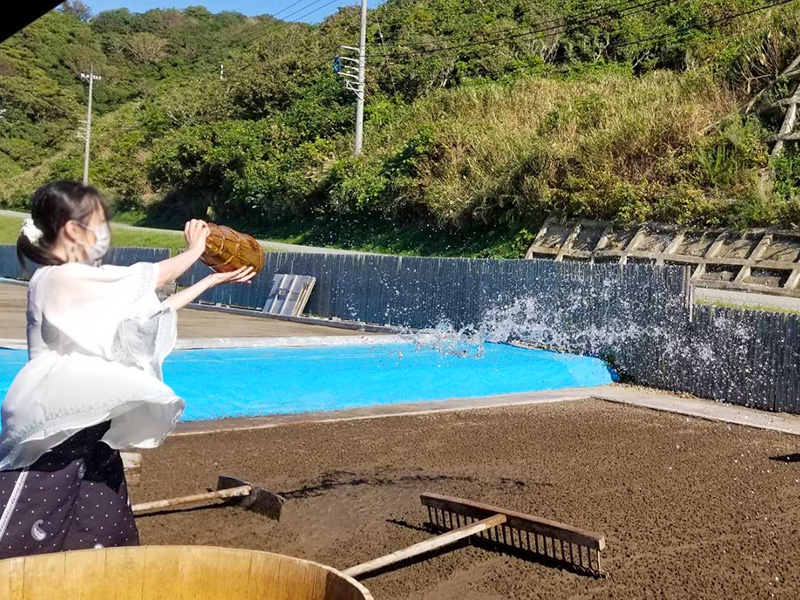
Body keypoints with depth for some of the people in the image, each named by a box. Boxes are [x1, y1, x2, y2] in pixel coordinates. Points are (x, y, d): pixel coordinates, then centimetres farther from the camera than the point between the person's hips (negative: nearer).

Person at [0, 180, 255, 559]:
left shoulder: (82, 285, 14)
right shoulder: (59, 279, -16)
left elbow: (151, 309, 20)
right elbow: (154, 277, -11)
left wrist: (213, 280, 21)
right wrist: (195, 250, 7)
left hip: (85, 428, 10)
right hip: (51, 432, -10)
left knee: (106, 537, 14)